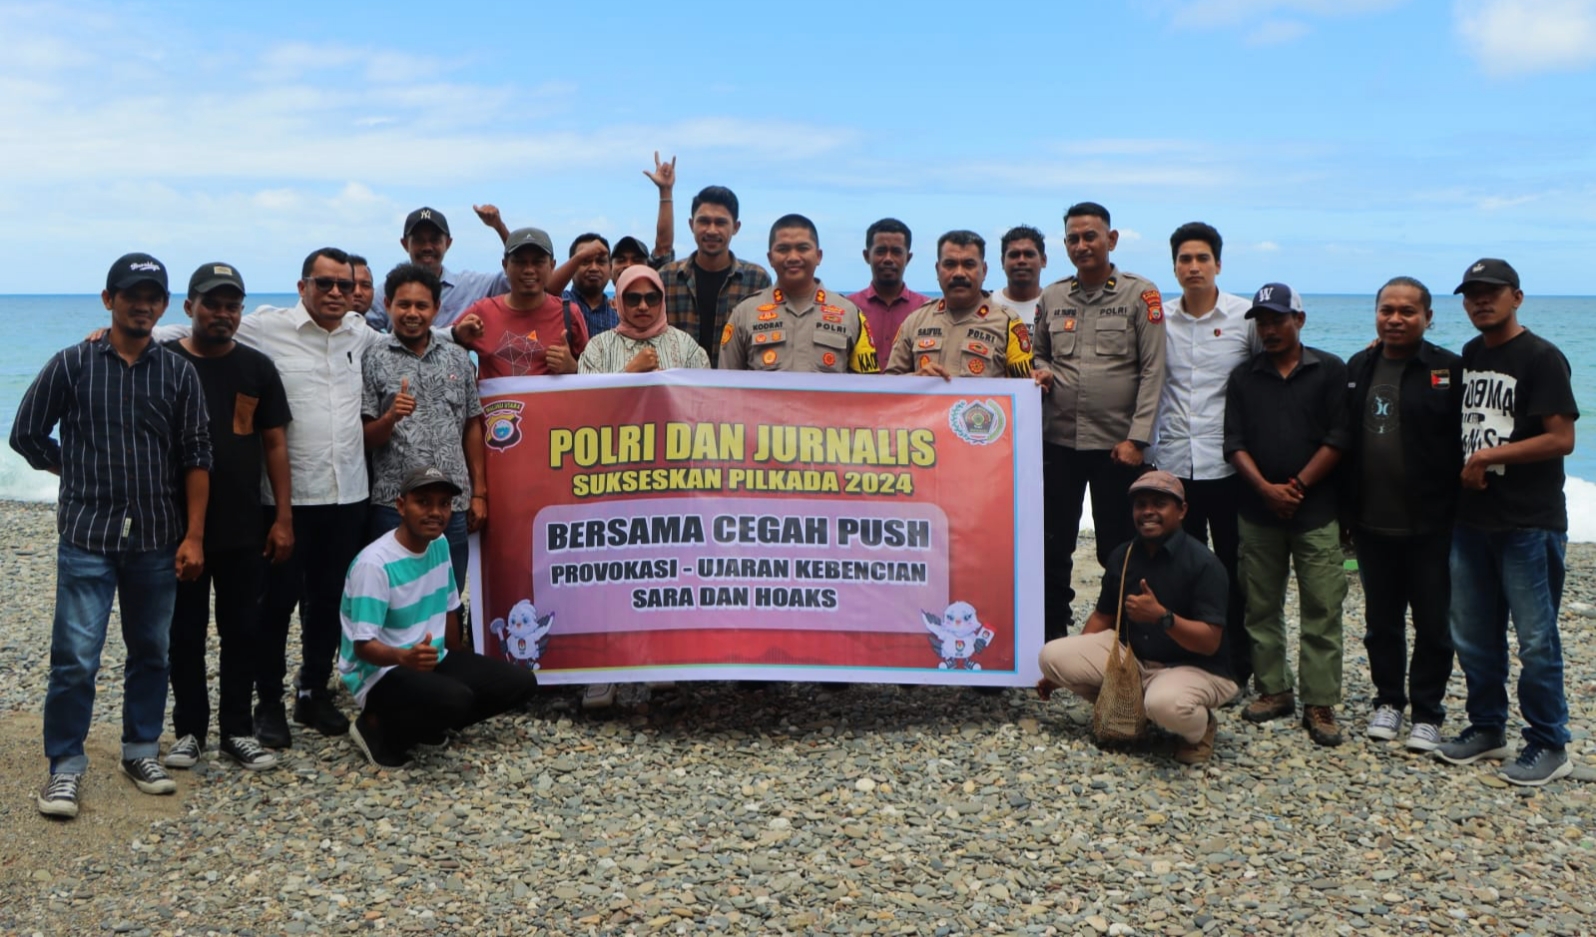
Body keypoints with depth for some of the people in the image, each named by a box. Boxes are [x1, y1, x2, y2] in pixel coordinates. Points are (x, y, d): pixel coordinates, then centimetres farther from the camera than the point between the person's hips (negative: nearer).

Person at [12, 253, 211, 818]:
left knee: (151, 652, 11)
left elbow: (195, 458, 2)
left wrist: (194, 535, -3)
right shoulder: (72, 364, 0)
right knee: (75, 656, -3)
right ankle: (65, 766, 9)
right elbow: (27, 435, 8)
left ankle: (141, 751, 25)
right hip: (87, 537, -2)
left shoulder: (179, 374, 4)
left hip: (157, 540, 2)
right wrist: (80, 474, 5)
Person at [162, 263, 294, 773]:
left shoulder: (257, 368, 4)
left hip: (243, 529, 1)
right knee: (185, 633, 7)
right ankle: (189, 729, 20)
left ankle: (237, 730, 18)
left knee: (241, 631, 7)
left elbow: (274, 444, 5)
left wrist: (283, 517, 0)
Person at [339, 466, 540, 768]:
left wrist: (459, 661, 20)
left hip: (432, 661, 8)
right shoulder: (374, 563, -23)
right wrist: (405, 657, -44)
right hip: (381, 673, -8)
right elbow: (363, 645, -25)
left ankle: (426, 726, 10)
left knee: (521, 683, -3)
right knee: (456, 699, -35)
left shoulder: (439, 545, 2)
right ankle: (378, 727, -6)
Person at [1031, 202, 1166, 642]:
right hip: (1058, 440, 4)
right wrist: (1038, 372, -3)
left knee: (1119, 552, 3)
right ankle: (1052, 635, 19)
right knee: (1054, 547, 8)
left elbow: (1152, 372, -5)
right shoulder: (1051, 298, 10)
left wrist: (1135, 439, -12)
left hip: (1117, 444, -3)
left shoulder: (1141, 295, -2)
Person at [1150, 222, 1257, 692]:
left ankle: (1236, 668, 18)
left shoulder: (1247, 317, -2)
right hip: (1174, 464, 2)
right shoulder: (1159, 319, 6)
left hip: (1229, 464, -2)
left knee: (1233, 571, 6)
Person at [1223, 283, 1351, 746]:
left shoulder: (1329, 371, 2)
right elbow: (1235, 443, 3)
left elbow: (1337, 439, -4)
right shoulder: (1244, 377, 9)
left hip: (1316, 511, -3)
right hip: (1258, 512, 3)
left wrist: (1297, 486, -11)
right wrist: (1265, 488, -11)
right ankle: (1273, 690, 20)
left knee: (1321, 612, -3)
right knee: (1261, 608, 8)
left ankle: (1320, 704, 2)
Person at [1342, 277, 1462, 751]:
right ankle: (1388, 700, 29)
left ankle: (1427, 714, 18)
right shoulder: (1358, 368, 8)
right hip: (1371, 523, 4)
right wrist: (1344, 510, 8)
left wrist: (1457, 511, -11)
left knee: (1432, 624, 6)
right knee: (1381, 622, 14)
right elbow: (1342, 440, 11)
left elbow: (1464, 445, -8)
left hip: (1430, 525, -4)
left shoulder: (1449, 370, -6)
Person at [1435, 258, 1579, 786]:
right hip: (1473, 519, 7)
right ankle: (1487, 728, 27)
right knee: (1473, 635, 13)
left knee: (1536, 640, -1)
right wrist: (1464, 471, 6)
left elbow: (1561, 439, -15)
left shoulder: (1541, 358, -10)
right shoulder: (1469, 356, 12)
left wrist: (1489, 456, -14)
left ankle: (1549, 746, 10)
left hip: (1529, 523, -7)